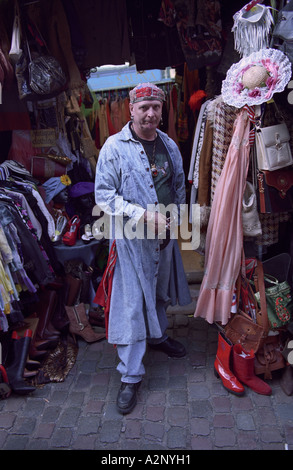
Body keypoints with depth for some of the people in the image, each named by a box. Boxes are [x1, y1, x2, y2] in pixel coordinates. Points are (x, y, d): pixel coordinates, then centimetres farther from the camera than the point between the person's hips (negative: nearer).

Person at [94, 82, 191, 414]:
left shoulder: (169, 145, 7)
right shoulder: (115, 147, -11)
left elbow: (179, 186, 17)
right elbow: (104, 195, -14)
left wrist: (173, 219, 3)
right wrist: (145, 215, -21)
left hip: (165, 236, 6)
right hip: (132, 238, -6)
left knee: (160, 290, 23)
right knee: (131, 303, -1)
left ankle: (157, 336, 49)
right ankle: (130, 376, 13)